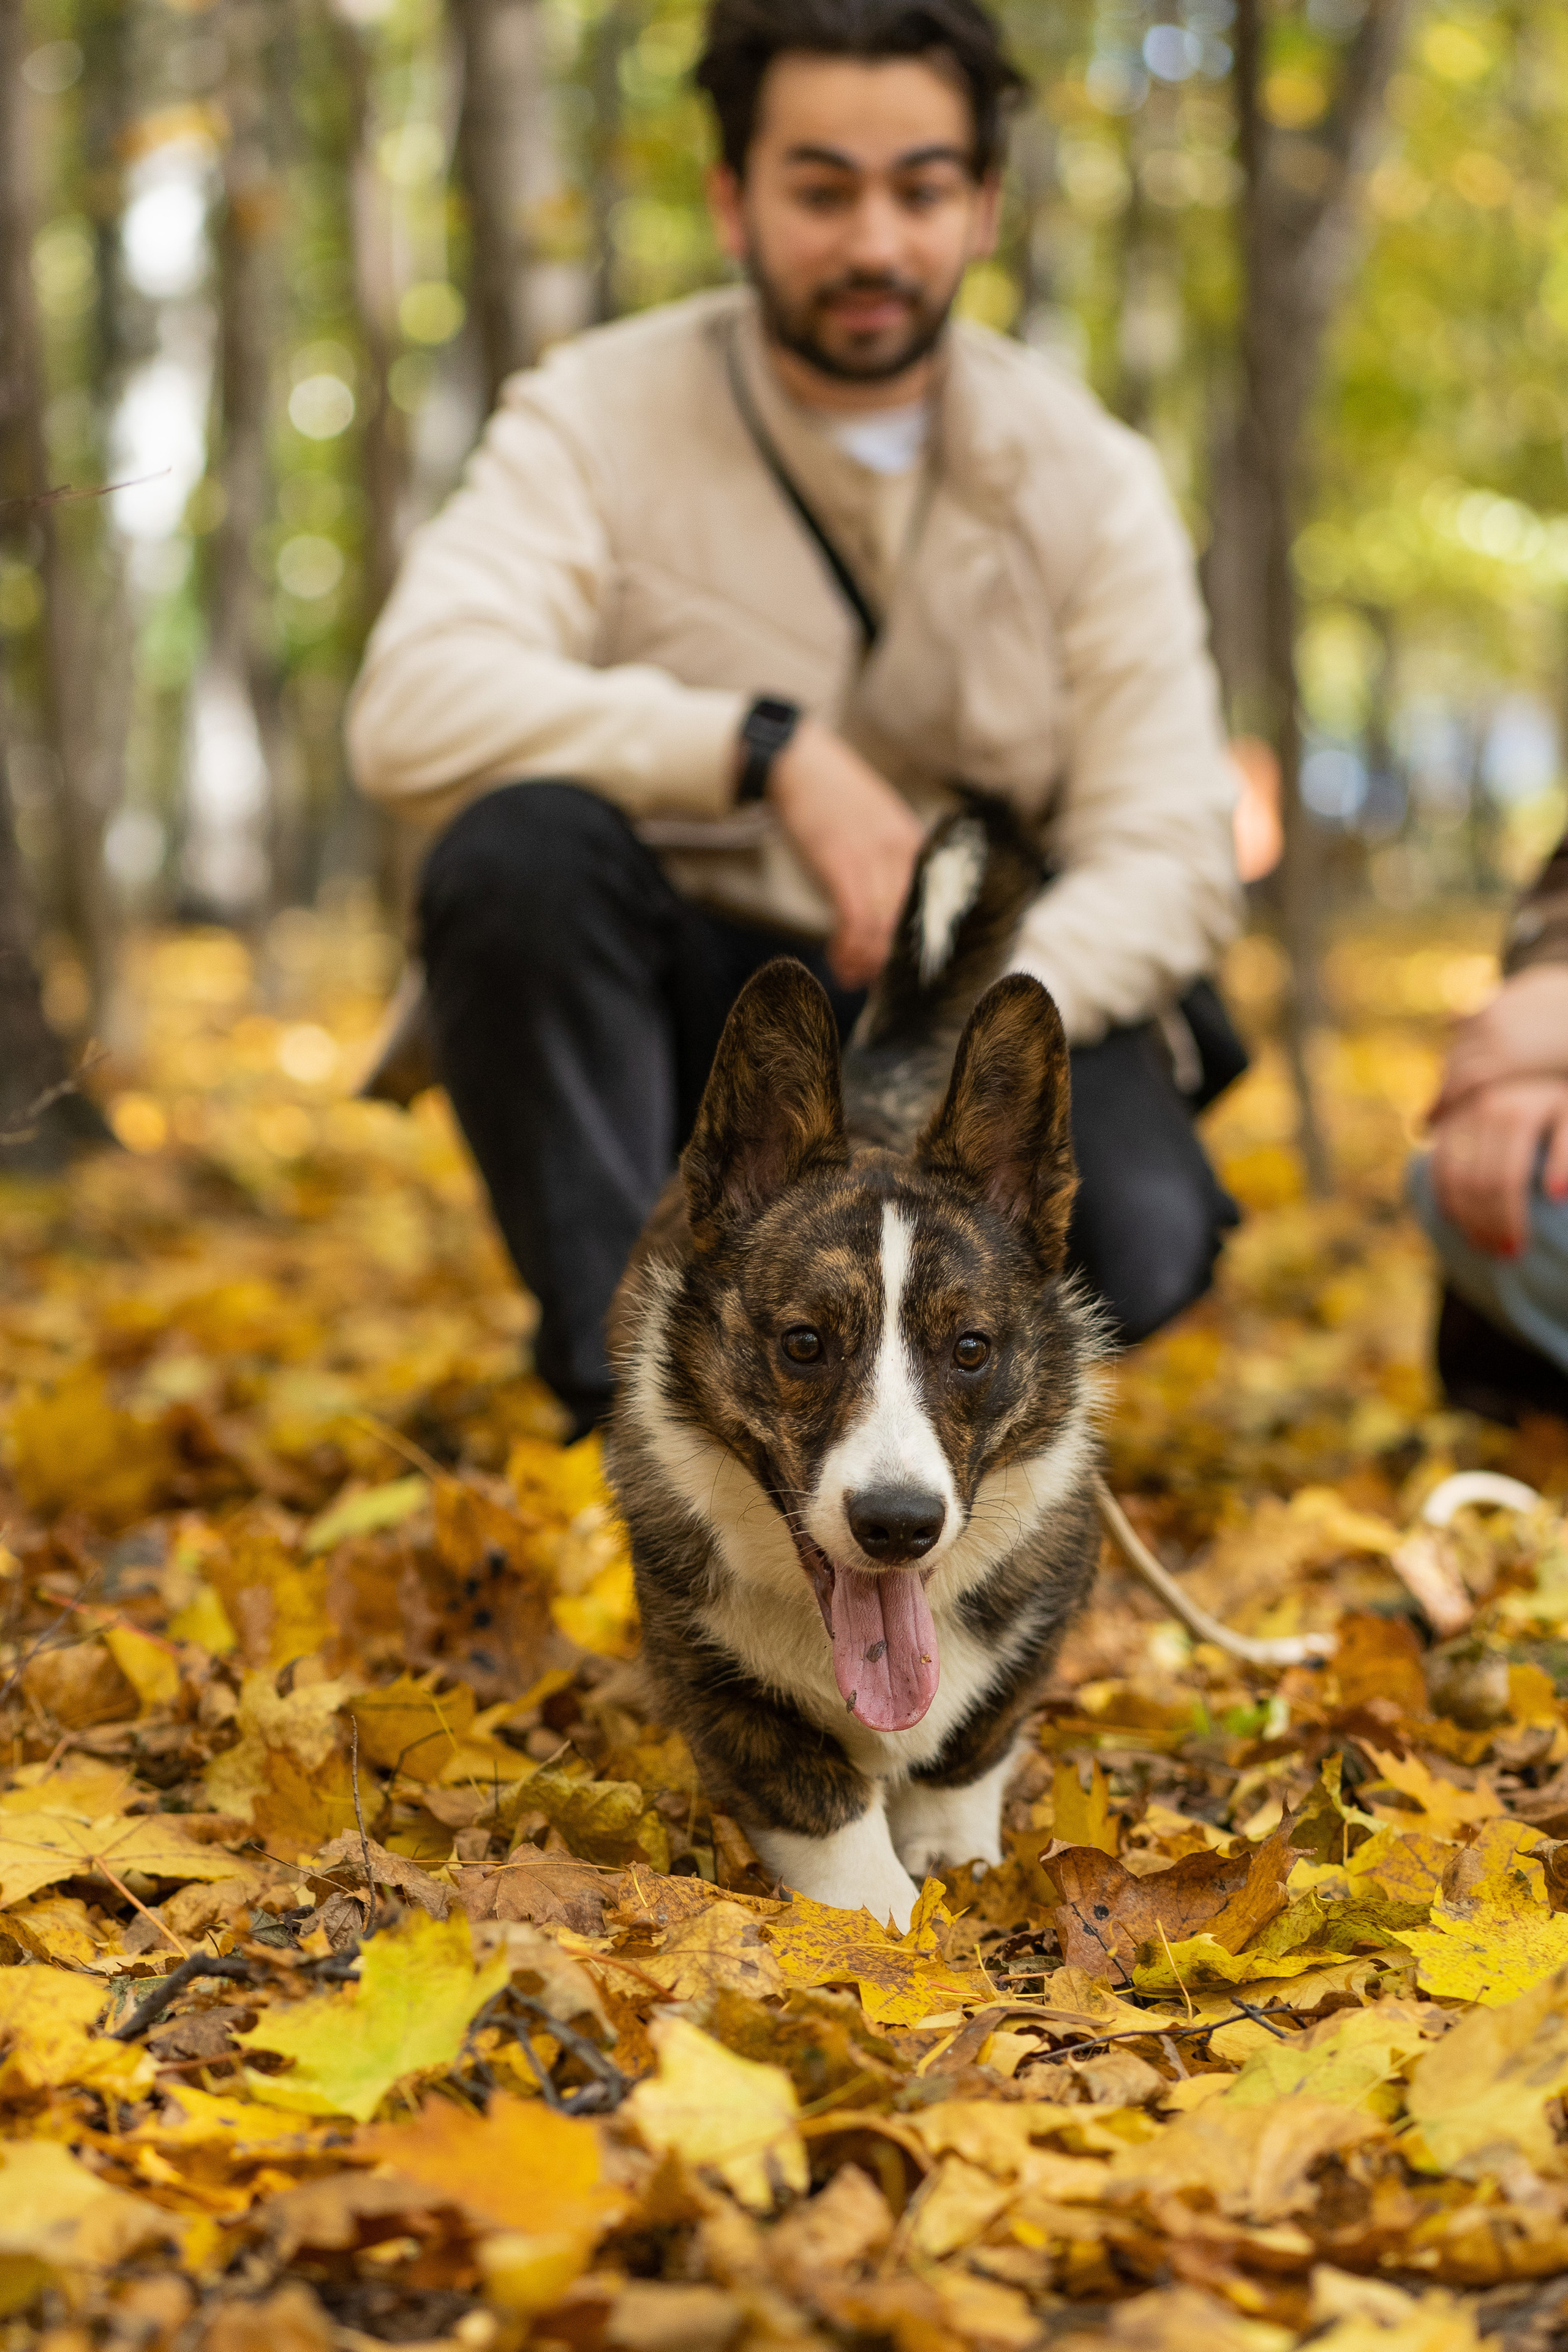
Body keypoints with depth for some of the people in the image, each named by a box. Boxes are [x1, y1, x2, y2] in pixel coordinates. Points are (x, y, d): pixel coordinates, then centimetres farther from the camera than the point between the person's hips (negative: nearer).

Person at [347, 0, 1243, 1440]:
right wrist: (769, 747, -33)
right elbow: (412, 709, -23)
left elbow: (1169, 852, -9)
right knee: (523, 841, -32)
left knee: (1129, 1242, -29)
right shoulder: (600, 418, -6)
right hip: (676, 1017, -1)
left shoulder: (1087, 477, 0)